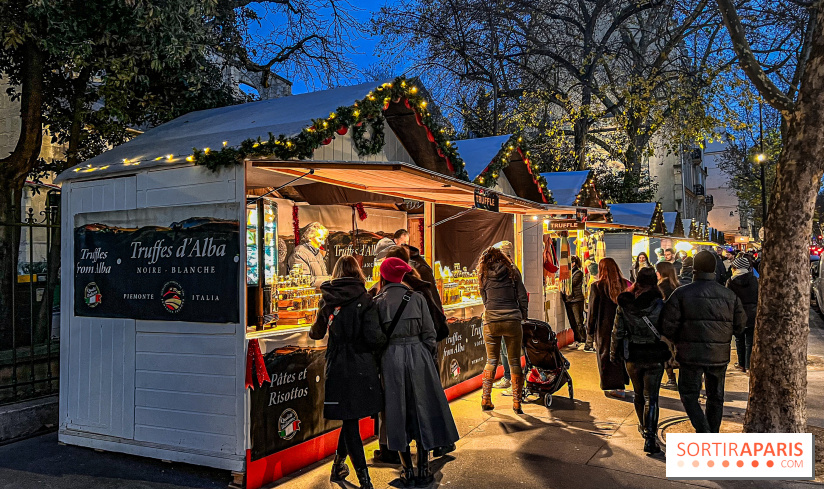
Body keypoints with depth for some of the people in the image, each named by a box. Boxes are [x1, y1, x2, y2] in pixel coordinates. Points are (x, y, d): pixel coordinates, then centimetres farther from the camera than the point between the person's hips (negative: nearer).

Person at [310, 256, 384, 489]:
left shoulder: (327, 299, 3)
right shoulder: (363, 300, -9)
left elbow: (317, 332, 19)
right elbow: (373, 337, -17)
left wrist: (312, 332, 42)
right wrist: (384, 339, 5)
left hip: (336, 367, 3)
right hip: (361, 367, -2)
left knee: (349, 420, 11)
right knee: (351, 419, 11)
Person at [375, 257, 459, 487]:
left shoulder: (378, 302, 0)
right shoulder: (416, 298, 2)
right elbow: (429, 334, 0)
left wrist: (379, 365, 7)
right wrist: (429, 358, 10)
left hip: (391, 358, -1)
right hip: (418, 356, 1)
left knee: (398, 413, 9)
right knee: (422, 410, 10)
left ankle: (407, 471, 15)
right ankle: (423, 470, 14)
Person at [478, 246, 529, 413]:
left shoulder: (484, 274, 7)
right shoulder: (512, 271, 5)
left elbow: (484, 298, 12)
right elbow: (523, 297, 3)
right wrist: (522, 316, 13)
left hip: (491, 322, 1)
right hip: (512, 321, -1)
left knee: (491, 361, 12)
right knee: (515, 362, 7)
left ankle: (486, 400, 10)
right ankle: (516, 402, 7)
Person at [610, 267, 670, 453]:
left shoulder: (624, 305, -7)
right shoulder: (660, 305, -12)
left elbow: (617, 332, -1)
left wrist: (613, 353, 12)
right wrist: (674, 353, 10)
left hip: (632, 358, 2)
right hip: (655, 358, -2)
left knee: (638, 394, 21)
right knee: (651, 398, 0)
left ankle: (644, 427, 41)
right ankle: (650, 438, -8)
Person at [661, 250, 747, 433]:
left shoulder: (682, 293, -9)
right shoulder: (730, 295, 2)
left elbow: (667, 325, -11)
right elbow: (740, 325, 9)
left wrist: (677, 340, 8)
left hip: (691, 354, -4)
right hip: (719, 355, 4)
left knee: (689, 394, 8)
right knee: (716, 397, 18)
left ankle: (704, 432, -7)